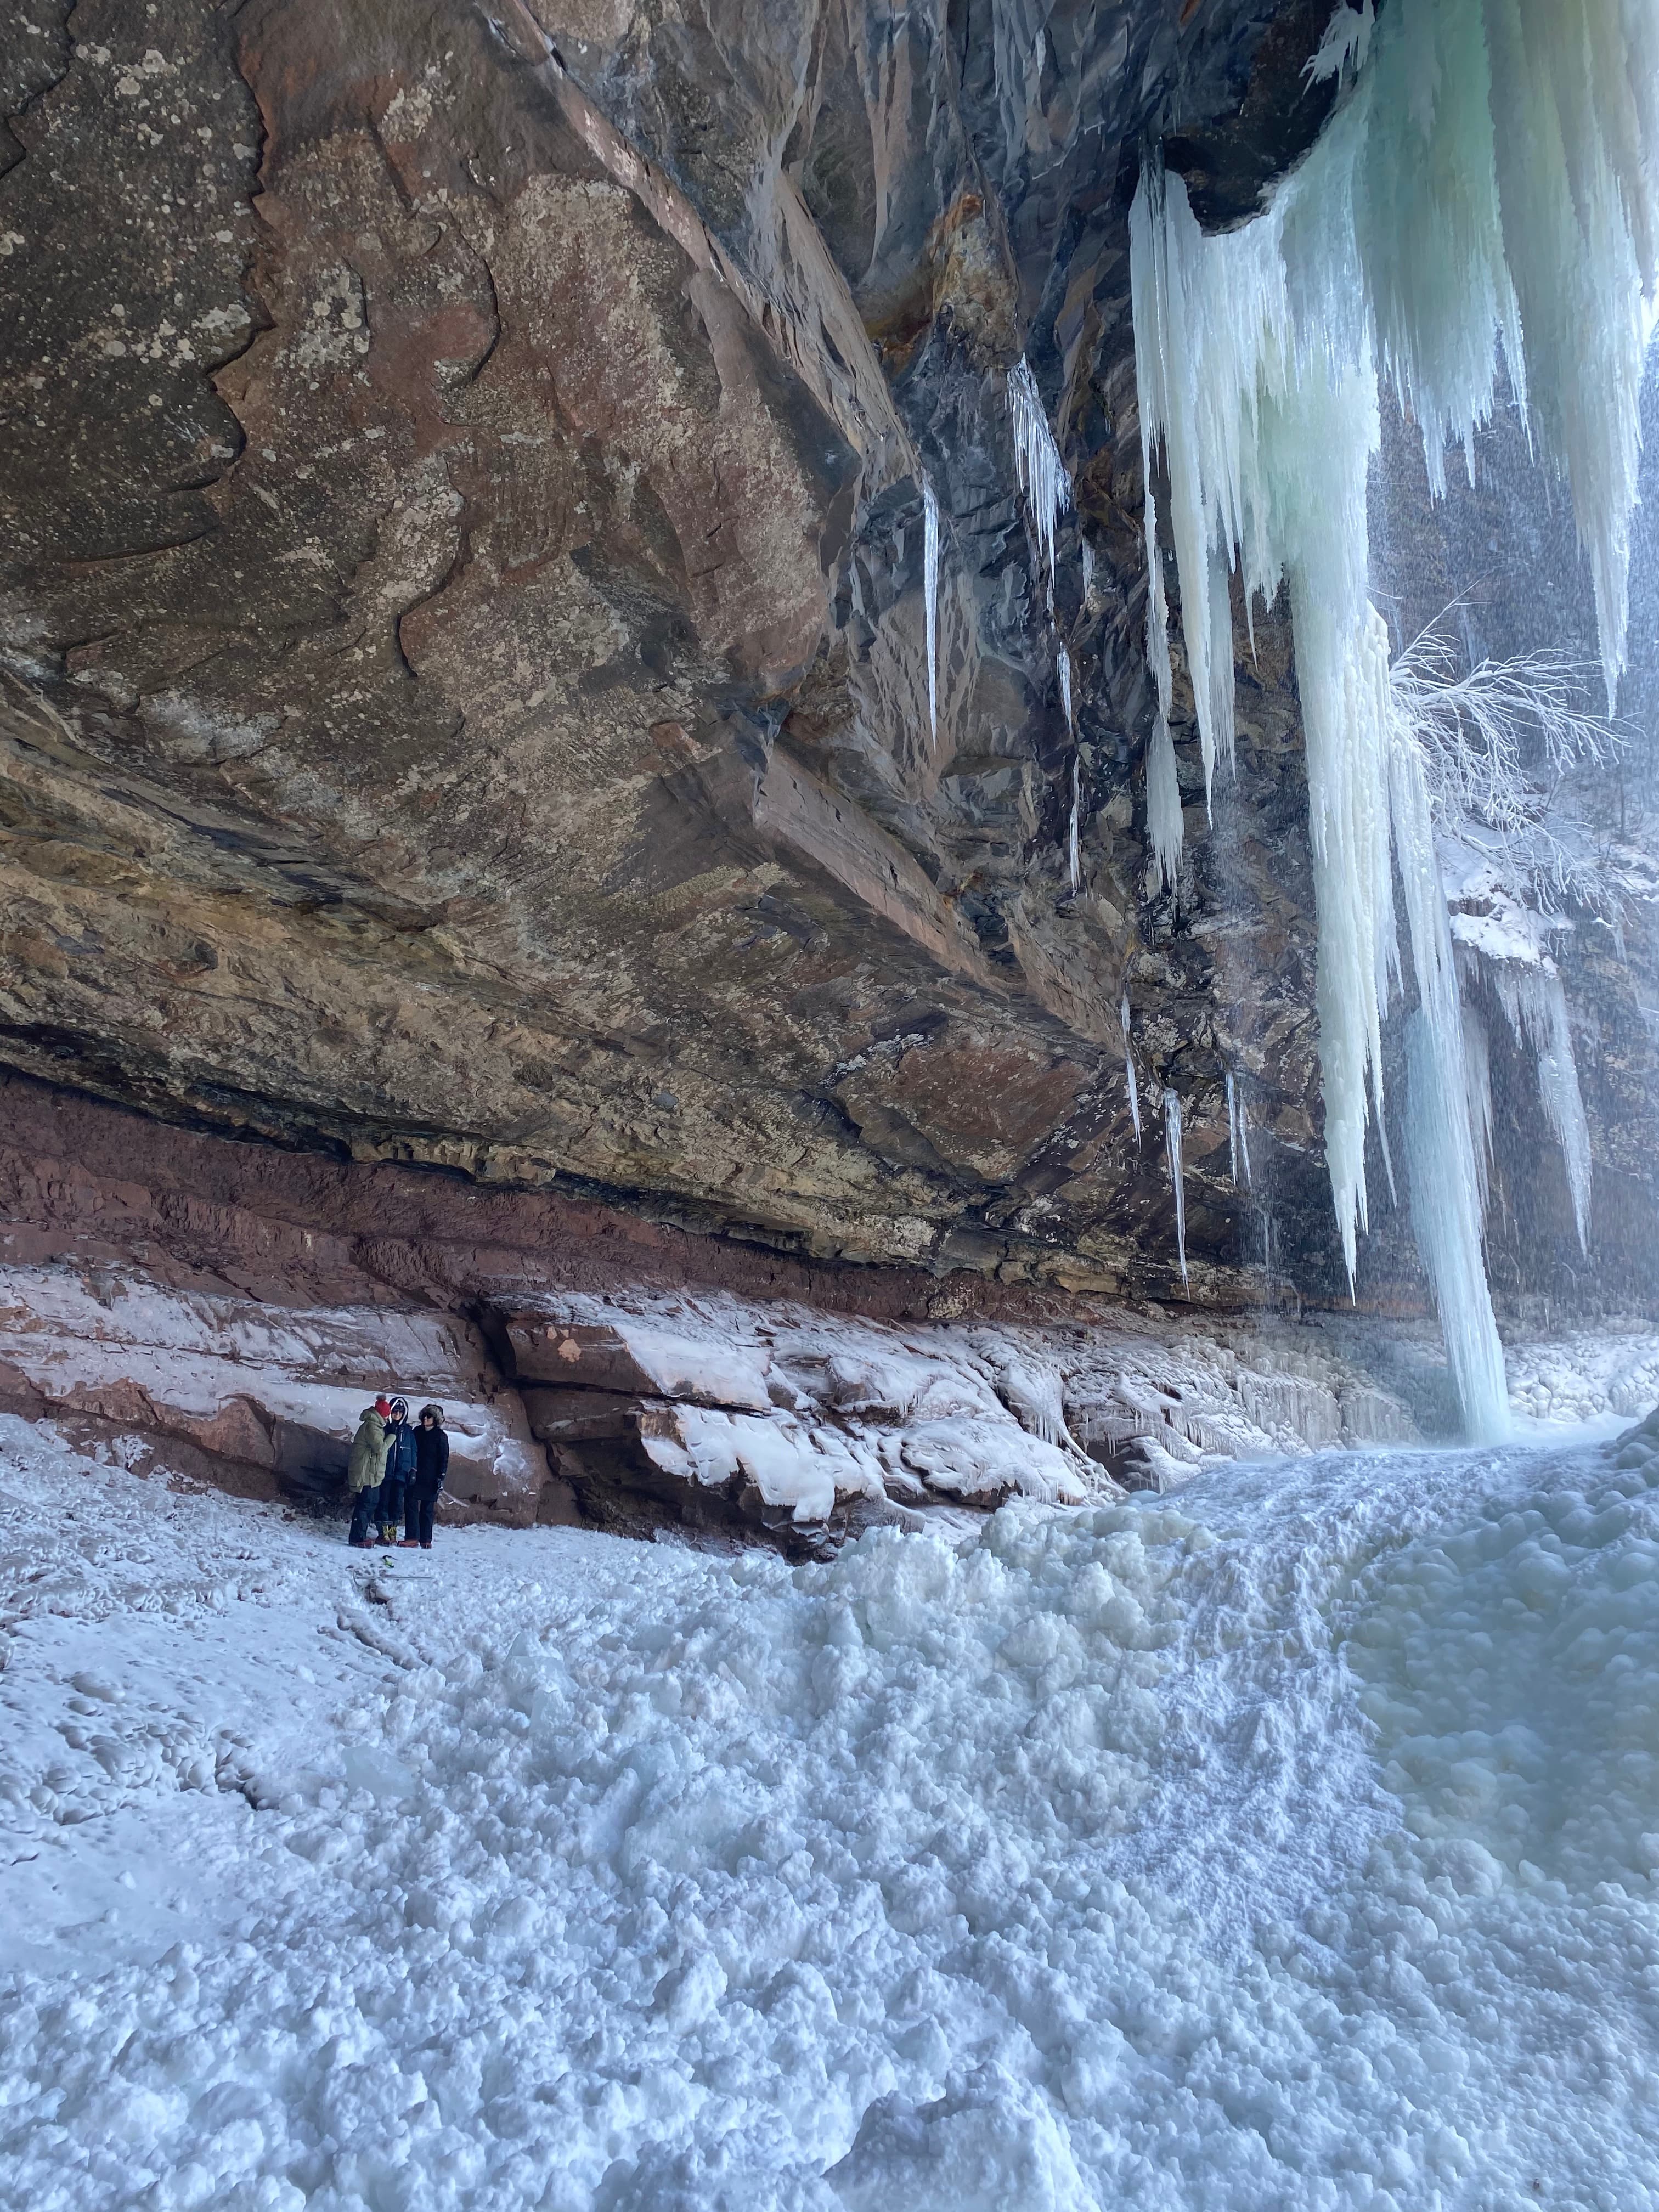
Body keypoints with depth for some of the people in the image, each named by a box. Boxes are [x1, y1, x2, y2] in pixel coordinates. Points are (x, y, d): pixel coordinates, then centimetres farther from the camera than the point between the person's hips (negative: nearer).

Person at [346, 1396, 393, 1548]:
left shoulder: (375, 1425, 18)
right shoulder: (371, 1426, -15)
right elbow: (380, 1448, -20)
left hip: (372, 1474, 10)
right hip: (367, 1473, -10)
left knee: (373, 1503, 13)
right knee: (365, 1504, -7)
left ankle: (360, 1535, 19)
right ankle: (357, 1538, -4)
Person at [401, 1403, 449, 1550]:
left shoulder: (441, 1436, -3)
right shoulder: (417, 1432, 8)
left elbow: (444, 1459, -4)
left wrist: (441, 1478, -11)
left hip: (431, 1479, -4)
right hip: (414, 1476, 4)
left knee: (427, 1509, 3)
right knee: (410, 1505, -5)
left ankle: (426, 1539, 6)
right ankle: (412, 1537, -3)